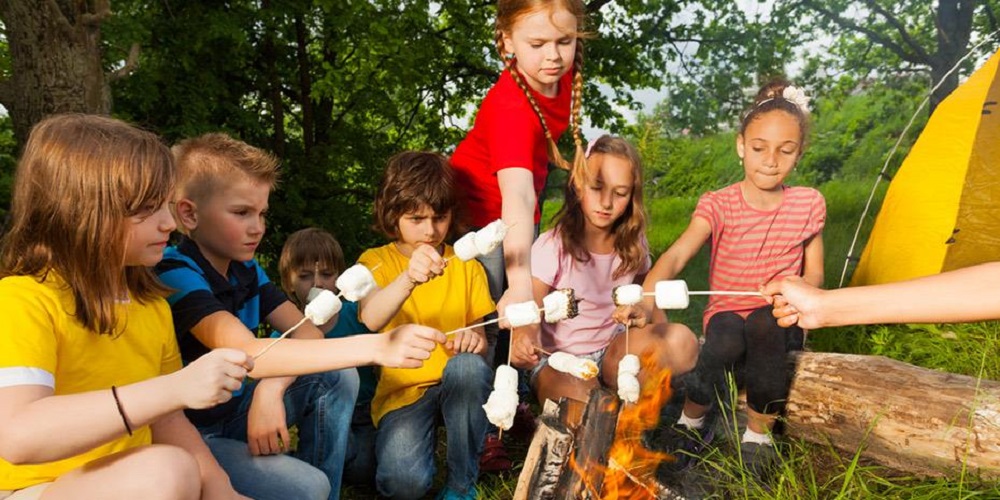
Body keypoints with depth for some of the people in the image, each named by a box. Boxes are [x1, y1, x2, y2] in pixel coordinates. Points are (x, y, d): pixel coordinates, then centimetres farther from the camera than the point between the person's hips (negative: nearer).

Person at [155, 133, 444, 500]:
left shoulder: (246, 270, 1)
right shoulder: (174, 274, -24)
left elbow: (307, 332, -3)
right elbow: (248, 355, -38)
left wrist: (271, 389, -25)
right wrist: (377, 347, -46)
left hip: (235, 410, 7)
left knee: (337, 378, -5)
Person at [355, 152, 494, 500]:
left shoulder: (465, 264, 6)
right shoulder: (376, 261, -3)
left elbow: (479, 331, 6)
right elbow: (370, 319, -26)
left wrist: (475, 337, -19)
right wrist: (408, 279, -46)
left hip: (459, 386, 3)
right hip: (402, 391, -2)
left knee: (469, 365, -33)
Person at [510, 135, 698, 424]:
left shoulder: (633, 246, -1)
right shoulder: (551, 247, -15)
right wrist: (524, 341, -41)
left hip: (610, 352, 4)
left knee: (681, 340, -22)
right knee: (579, 401, -36)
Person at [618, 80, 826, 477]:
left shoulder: (809, 205, -4)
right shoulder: (718, 205, -12)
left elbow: (814, 273, 5)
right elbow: (676, 255, -29)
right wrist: (645, 296, -50)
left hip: (778, 321, 1)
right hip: (727, 313, -1)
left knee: (765, 324, -35)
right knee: (726, 341, -36)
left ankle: (759, 435, -13)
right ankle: (691, 423, -3)